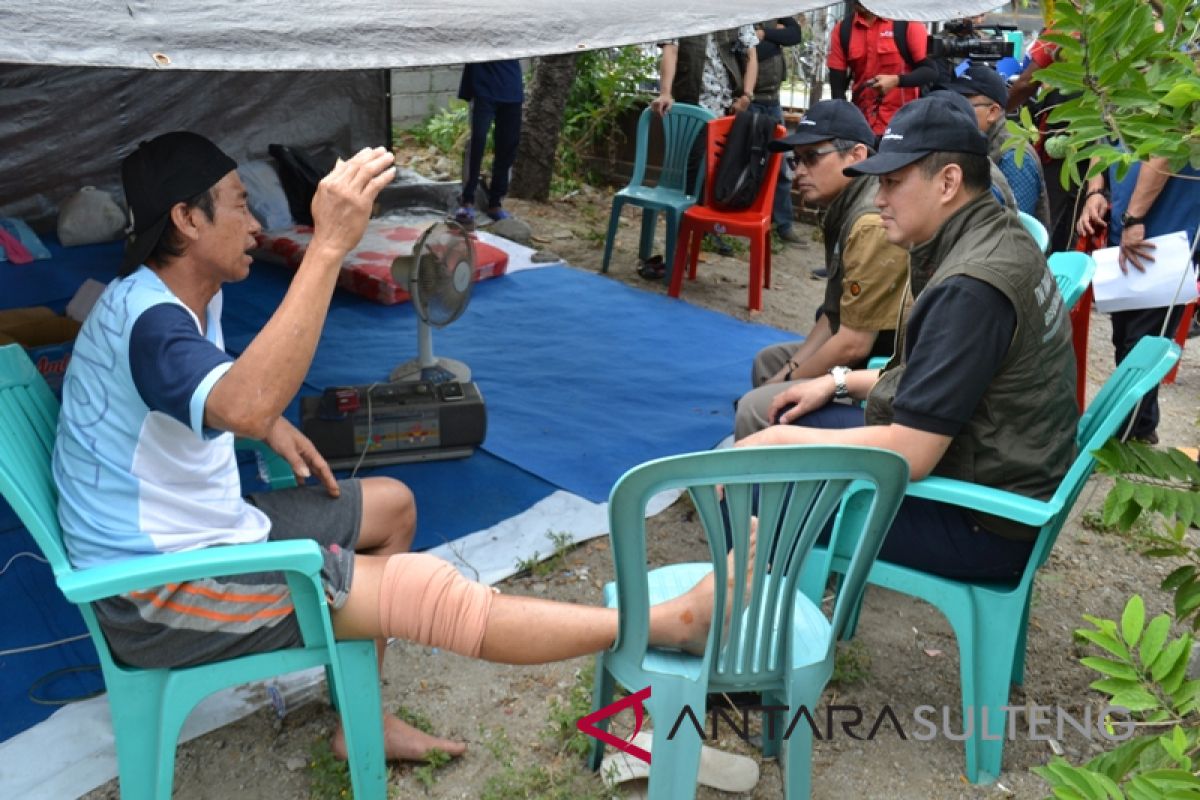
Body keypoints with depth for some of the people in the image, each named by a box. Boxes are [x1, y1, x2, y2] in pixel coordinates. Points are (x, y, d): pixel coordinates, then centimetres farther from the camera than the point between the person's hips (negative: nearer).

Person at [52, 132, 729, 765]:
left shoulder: (186, 295, 6)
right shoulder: (145, 318, -25)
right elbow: (244, 407, -47)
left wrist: (275, 427, 6)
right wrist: (330, 246, -46)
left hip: (207, 529, 10)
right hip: (159, 594, -10)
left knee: (393, 505, 14)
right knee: (426, 591, -18)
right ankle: (673, 623, -13)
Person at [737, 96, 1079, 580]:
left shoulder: (970, 287, -27)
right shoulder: (999, 237, 4)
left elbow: (909, 455, -28)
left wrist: (779, 441, -18)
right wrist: (841, 382, 10)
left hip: (983, 522, -10)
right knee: (780, 415, 15)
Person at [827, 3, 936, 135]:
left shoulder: (907, 23, -5)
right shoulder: (842, 29, 5)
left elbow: (931, 71, -7)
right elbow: (837, 84, 4)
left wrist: (897, 80, -23)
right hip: (861, 125, 3)